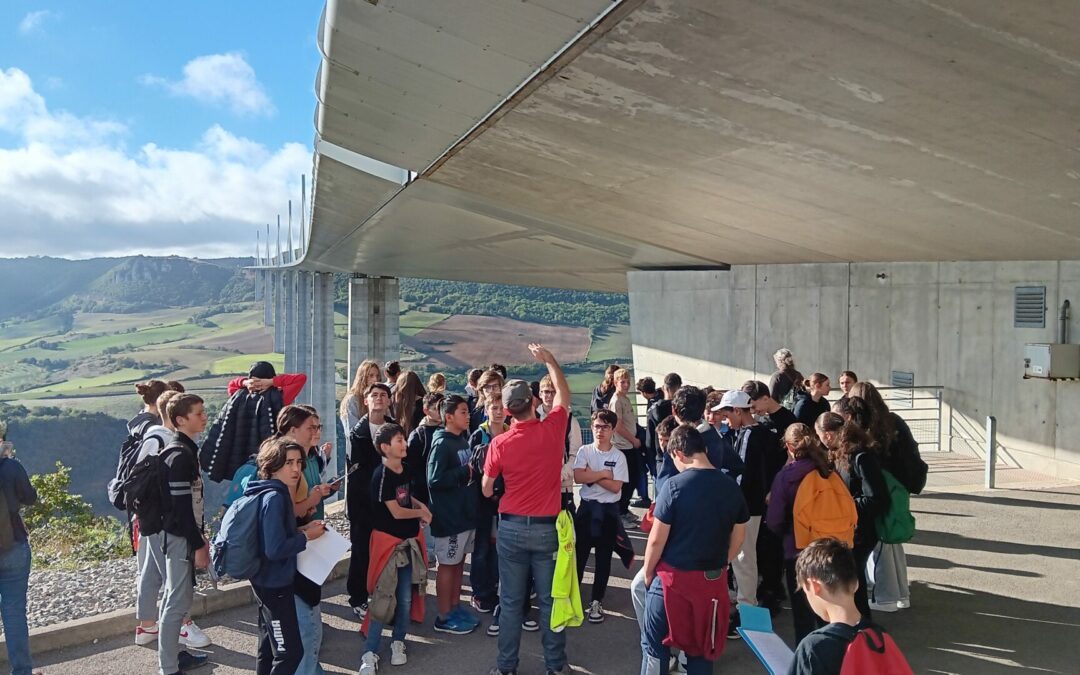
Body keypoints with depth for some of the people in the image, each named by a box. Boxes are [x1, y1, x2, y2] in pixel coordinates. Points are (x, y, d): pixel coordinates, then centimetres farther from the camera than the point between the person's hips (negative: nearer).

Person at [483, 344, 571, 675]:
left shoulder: (500, 443, -10)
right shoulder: (553, 429, -10)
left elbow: (486, 490, 1)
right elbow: (563, 393, 11)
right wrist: (549, 359, 19)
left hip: (512, 527, 0)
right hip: (547, 527, 0)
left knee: (511, 600, 10)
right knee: (549, 599, 11)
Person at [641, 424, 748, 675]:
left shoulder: (675, 485, -17)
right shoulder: (731, 486, -2)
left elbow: (657, 539, -14)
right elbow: (738, 537, 8)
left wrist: (648, 573, 1)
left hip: (673, 577, -4)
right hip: (713, 580, 5)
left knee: (655, 644, 12)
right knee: (703, 644, 19)